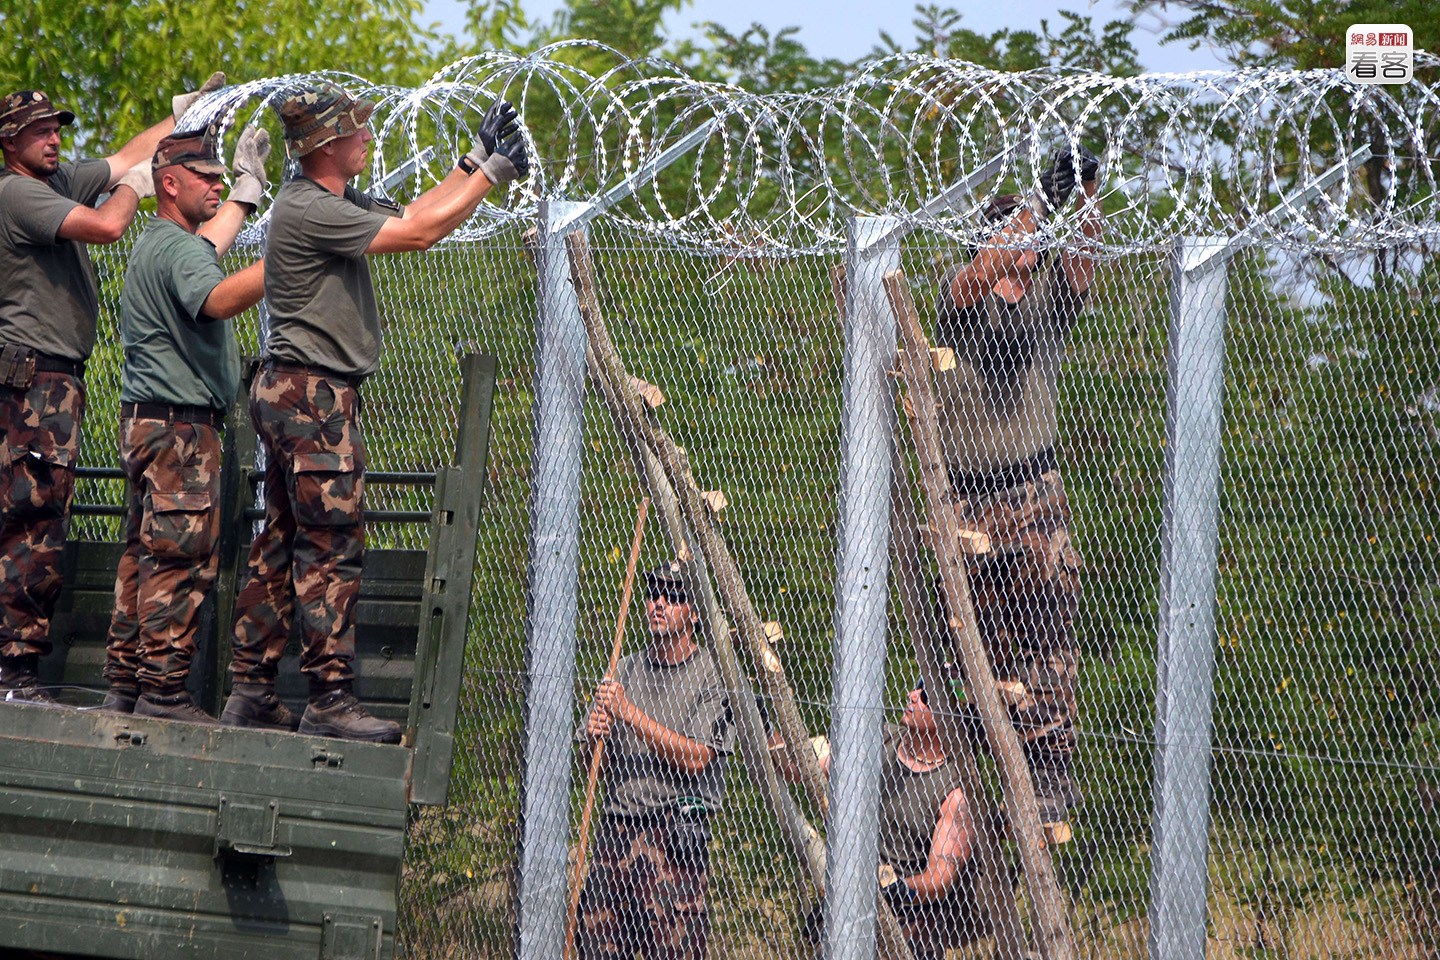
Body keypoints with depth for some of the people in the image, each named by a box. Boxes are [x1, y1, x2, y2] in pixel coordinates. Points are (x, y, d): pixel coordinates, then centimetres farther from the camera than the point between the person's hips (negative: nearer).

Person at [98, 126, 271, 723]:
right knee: (184, 557, -12)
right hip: (177, 424, -11)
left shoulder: (160, 242, 20)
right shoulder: (178, 249, -14)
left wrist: (249, 182, 51)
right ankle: (162, 692, -15)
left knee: (145, 554, 11)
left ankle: (125, 686, 13)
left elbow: (211, 243, 43)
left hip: (150, 422, 11)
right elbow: (217, 299, -36)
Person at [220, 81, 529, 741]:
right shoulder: (308, 210, -17)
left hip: (291, 393, 11)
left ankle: (250, 693, 12)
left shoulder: (336, 202, 14)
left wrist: (474, 161, 16)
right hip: (312, 395, -11)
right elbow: (418, 233, -19)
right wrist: (490, 173, -12)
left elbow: (410, 215, 21)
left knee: (281, 546, 10)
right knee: (332, 546, -10)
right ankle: (330, 700, -11)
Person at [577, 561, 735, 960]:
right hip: (615, 827, 5)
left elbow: (695, 759, -13)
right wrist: (593, 735, -6)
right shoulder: (625, 670, 16)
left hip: (675, 829, -5)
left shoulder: (713, 676, -2)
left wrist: (630, 714, -15)